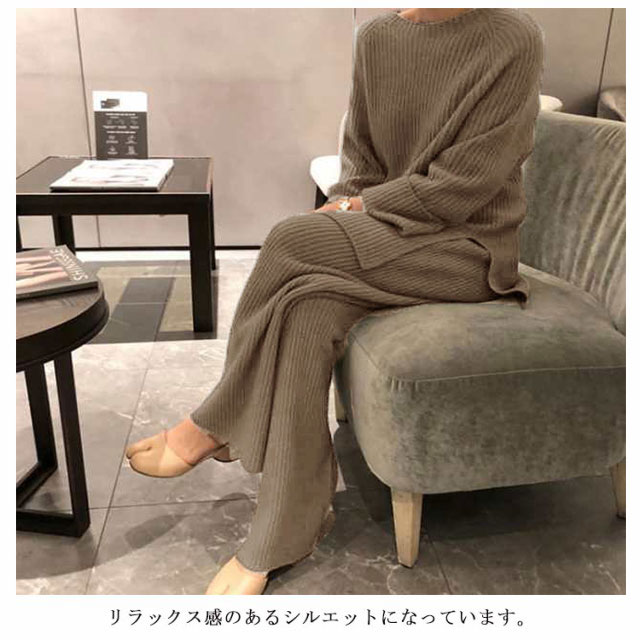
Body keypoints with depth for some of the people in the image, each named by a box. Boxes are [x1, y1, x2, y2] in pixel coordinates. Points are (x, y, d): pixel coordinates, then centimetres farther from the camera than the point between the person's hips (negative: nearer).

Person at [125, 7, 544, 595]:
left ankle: (211, 428, -9)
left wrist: (358, 210, -10)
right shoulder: (376, 37, 8)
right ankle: (279, 541, -17)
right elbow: (359, 161, 12)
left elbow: (464, 183, -15)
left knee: (293, 239, -27)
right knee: (310, 306, -27)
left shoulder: (513, 40, -10)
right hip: (379, 242, 5)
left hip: (470, 251, -5)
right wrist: (343, 208, -9)